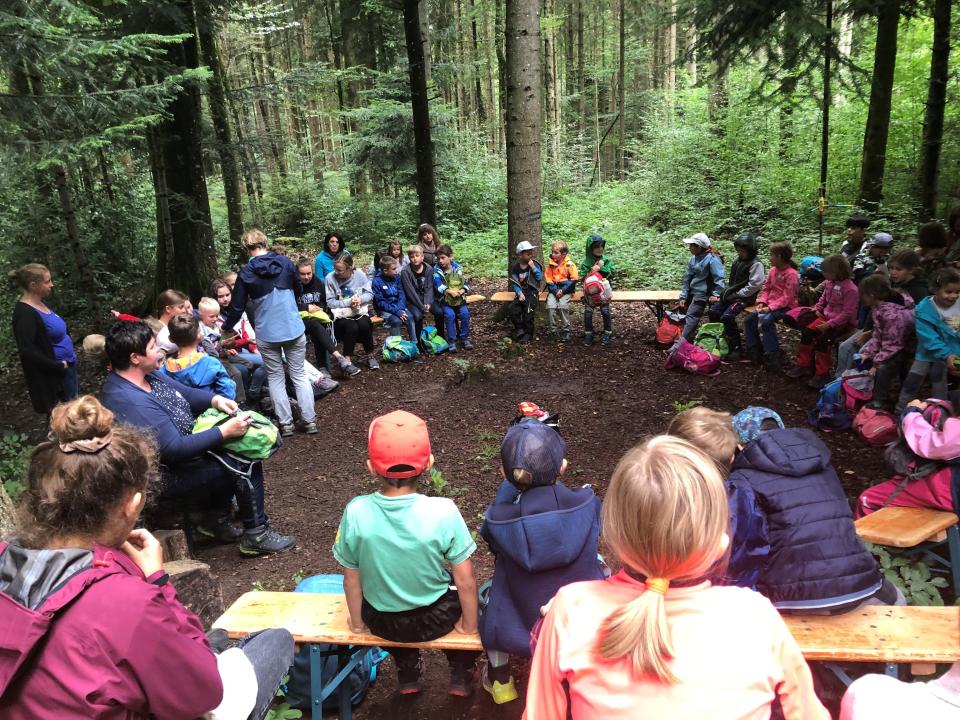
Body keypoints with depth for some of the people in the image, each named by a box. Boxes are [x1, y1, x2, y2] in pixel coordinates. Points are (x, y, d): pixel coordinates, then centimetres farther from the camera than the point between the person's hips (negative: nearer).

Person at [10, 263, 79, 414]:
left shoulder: (40, 303, 6)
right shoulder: (25, 313, -22)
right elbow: (27, 351, -26)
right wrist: (59, 366, -20)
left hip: (67, 366, 9)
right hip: (54, 375, -9)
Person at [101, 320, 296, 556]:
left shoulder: (146, 374, -1)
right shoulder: (130, 402, -32)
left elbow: (186, 392, 13)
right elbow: (176, 449, -32)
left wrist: (215, 400, -7)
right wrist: (225, 432, -27)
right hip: (167, 475, -10)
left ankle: (216, 519, 19)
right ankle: (256, 535, 4)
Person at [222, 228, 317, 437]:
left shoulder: (246, 273, -7)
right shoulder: (285, 262, -2)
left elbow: (237, 307, 0)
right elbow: (299, 290, 12)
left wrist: (226, 327, 18)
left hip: (267, 335, -1)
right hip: (294, 329, 2)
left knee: (276, 378, 11)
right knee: (299, 375, 10)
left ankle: (286, 424, 13)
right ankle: (310, 421, 11)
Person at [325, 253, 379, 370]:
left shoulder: (359, 274, -6)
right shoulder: (330, 278, -11)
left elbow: (370, 294, 0)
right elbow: (330, 302, -8)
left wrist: (360, 299, -21)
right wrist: (348, 302, -19)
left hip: (360, 311, 2)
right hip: (341, 314, -2)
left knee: (364, 325, -30)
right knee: (352, 327, -32)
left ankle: (370, 355, -8)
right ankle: (347, 359, -15)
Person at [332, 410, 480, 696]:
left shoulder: (355, 512, -26)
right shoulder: (443, 512, -30)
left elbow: (351, 579, -11)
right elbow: (465, 582, -18)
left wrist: (357, 623, 9)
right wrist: (470, 624, 2)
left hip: (381, 622, 1)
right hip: (435, 619, -1)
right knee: (464, 589, 31)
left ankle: (407, 674, 43)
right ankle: (461, 676, 38)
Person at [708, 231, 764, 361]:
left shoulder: (756, 264, -13)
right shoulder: (738, 261, 13)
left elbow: (754, 285, -20)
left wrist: (736, 295, -18)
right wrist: (727, 290, 4)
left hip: (745, 297, -9)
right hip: (733, 294, 9)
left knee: (727, 316, -26)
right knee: (713, 311, -4)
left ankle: (735, 348, -15)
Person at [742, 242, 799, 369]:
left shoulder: (791, 274, -14)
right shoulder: (773, 270, 9)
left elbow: (786, 298, -19)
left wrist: (770, 308, -25)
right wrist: (762, 302, -5)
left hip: (785, 307, -8)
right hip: (770, 305, 8)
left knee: (765, 321, -32)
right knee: (748, 319, -6)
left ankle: (772, 357, -26)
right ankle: (754, 352, 1)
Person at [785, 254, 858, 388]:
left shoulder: (850, 289, -21)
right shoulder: (829, 283, 2)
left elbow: (847, 313, -22)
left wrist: (829, 324, -25)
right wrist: (817, 309, 3)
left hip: (843, 322, -8)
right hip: (827, 316, 8)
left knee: (822, 338, -25)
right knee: (806, 331, -8)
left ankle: (822, 374, -13)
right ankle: (804, 365, 6)